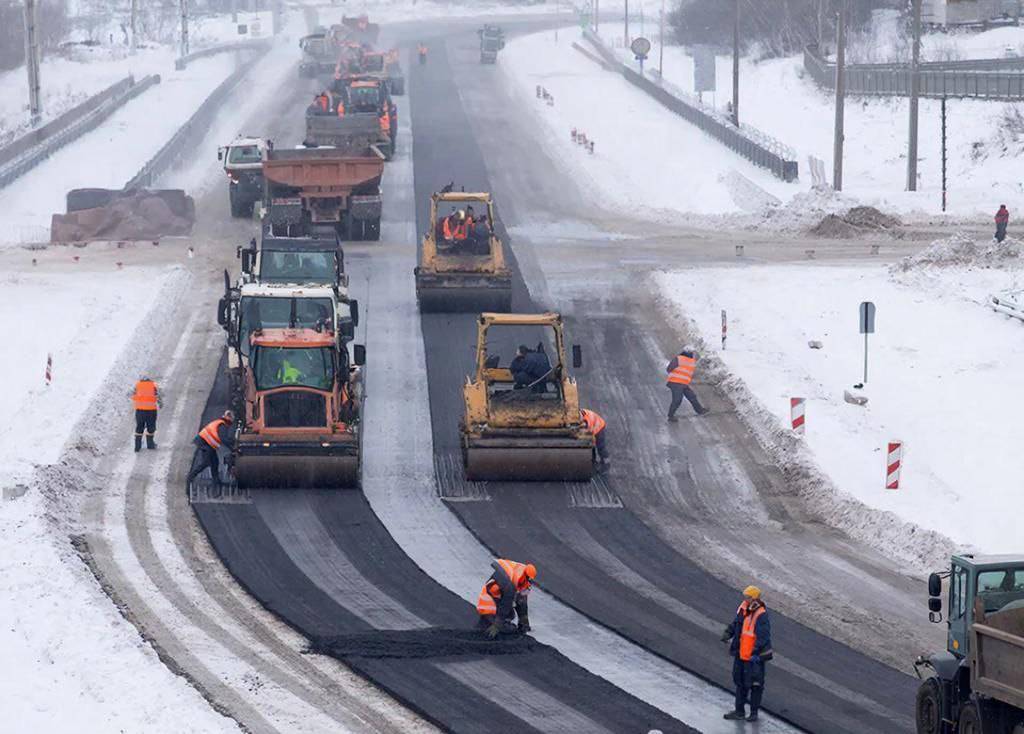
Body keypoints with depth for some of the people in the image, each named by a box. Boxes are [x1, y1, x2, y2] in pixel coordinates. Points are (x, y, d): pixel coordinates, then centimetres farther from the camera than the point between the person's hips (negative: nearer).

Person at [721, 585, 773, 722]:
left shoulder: (761, 616, -22)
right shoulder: (744, 609, 2)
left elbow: (763, 636, -26)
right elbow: (736, 623, 18)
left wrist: (756, 653, -32)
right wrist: (728, 633, 1)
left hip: (754, 656, -8)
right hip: (741, 654, 8)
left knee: (755, 684, 6)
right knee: (740, 682, 17)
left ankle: (754, 712, 20)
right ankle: (739, 711, 29)